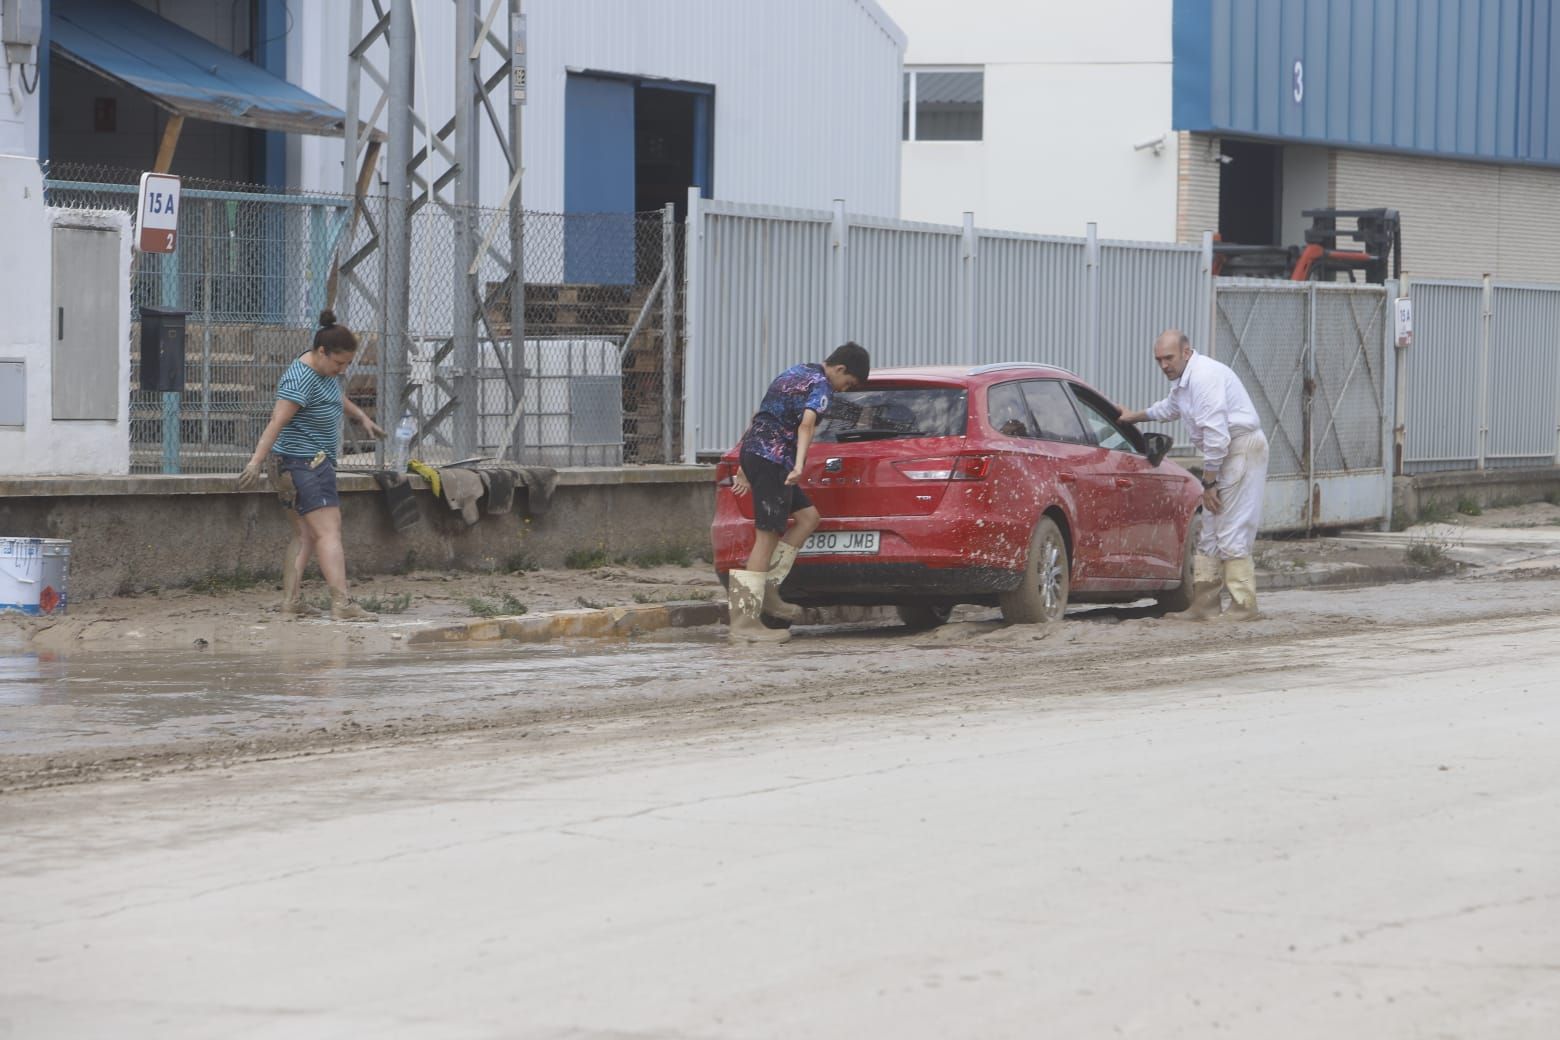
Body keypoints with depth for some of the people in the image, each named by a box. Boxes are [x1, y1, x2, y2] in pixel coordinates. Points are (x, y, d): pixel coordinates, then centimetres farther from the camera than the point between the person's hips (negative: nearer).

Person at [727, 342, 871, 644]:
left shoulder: (795, 373, 23)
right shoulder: (820, 386, -8)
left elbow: (761, 416, 30)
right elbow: (806, 423, -27)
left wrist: (746, 469, 35)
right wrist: (799, 466, -41)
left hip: (753, 451, 10)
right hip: (772, 458, -10)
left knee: (808, 516, 14)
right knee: (767, 536, -9)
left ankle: (767, 589, 9)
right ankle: (744, 621, -11)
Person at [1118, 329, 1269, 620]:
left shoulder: (1204, 377, -19)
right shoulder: (1183, 380, 14)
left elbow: (1216, 434, -24)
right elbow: (1168, 408, 39)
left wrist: (1209, 483, -21)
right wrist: (1133, 417, 47)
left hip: (1242, 450, -11)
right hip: (1224, 453, 11)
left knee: (1231, 533, -13)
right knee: (1210, 533, 12)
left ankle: (1242, 607, -12)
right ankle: (1203, 606, 16)